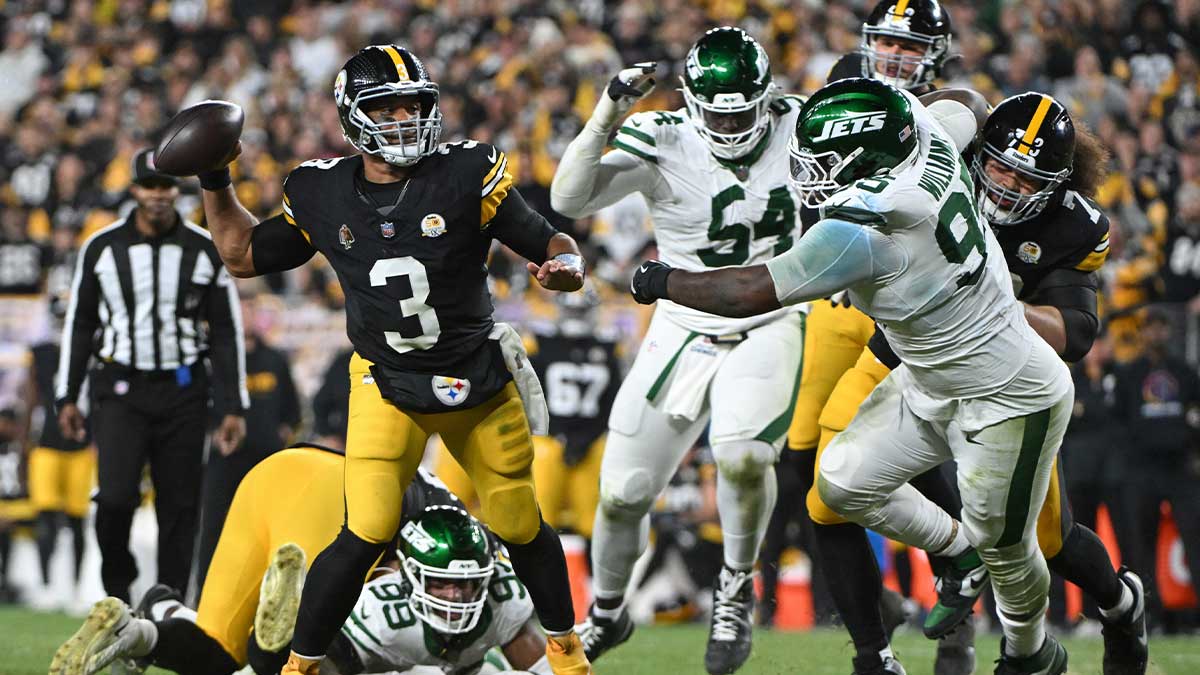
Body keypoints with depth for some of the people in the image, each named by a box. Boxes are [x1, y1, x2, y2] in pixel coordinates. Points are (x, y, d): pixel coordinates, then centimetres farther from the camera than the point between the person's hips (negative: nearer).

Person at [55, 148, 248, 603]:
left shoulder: (205, 250, 3)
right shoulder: (102, 248, 3)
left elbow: (226, 332, 6)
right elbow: (80, 324, 10)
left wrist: (235, 407, 2)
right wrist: (67, 397, 6)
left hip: (182, 392, 1)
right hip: (120, 389, -1)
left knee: (180, 507, 1)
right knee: (116, 497, -16)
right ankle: (117, 586, 9)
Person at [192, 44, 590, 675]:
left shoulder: (466, 175, -11)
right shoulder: (322, 195, -3)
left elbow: (549, 243, -8)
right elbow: (245, 255, 13)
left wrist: (564, 267, -30)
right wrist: (214, 184, 4)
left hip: (481, 382, 0)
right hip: (387, 385, 0)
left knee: (519, 524, 11)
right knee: (368, 534, -15)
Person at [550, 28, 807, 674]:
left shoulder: (798, 128, -8)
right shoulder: (663, 142, -15)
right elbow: (569, 201, -27)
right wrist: (607, 117, -36)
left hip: (772, 325, -1)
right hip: (685, 331, 1)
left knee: (742, 457, -30)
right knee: (624, 494, 2)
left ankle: (736, 588, -1)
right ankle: (605, 614, 32)